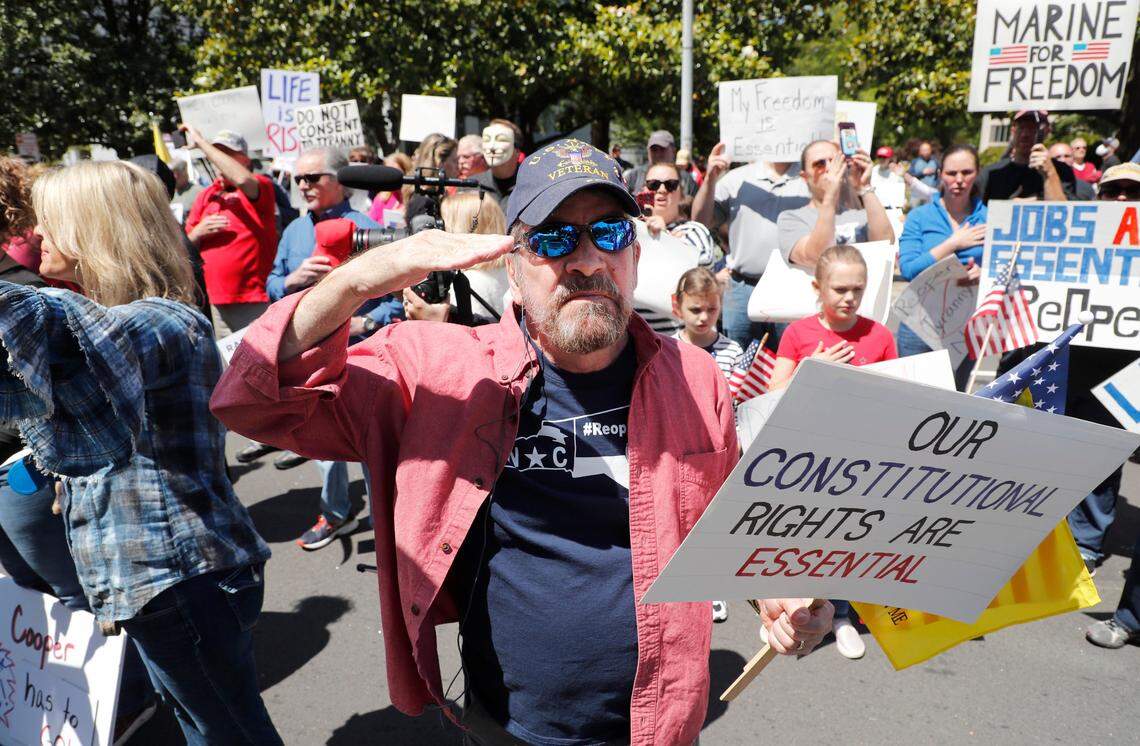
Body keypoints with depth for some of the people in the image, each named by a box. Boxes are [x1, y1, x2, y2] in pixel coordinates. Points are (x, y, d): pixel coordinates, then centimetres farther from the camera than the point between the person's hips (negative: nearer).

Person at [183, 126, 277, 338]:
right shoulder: (206, 196, 15)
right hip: (218, 300, 6)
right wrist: (199, 232, -5)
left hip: (256, 299, -5)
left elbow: (242, 179, -26)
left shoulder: (260, 187, 0)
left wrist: (200, 142, -17)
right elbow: (186, 245, 19)